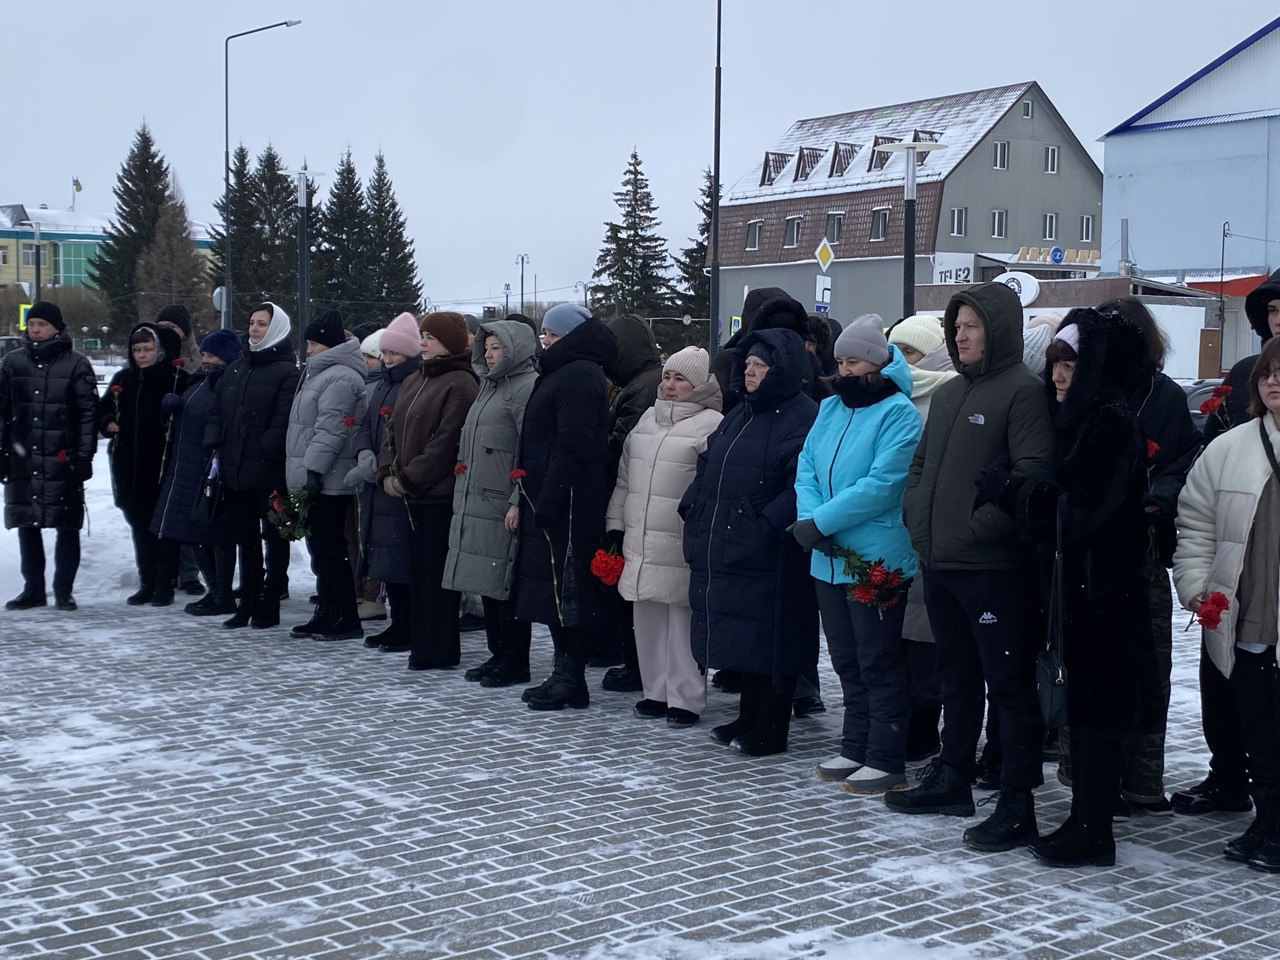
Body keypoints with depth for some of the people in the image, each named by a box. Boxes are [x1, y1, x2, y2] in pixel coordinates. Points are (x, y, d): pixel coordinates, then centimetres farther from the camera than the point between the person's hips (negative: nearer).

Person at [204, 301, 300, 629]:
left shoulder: (286, 372, -6)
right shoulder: (236, 369, 16)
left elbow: (284, 421, -14)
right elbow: (216, 411, 15)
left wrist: (263, 452, -19)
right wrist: (214, 446, 3)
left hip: (269, 471, -7)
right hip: (236, 470, 7)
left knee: (273, 537, 3)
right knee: (246, 538, 13)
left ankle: (269, 605, 10)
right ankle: (248, 603, 21)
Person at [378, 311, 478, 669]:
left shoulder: (460, 385, -12)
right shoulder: (413, 381, 16)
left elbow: (446, 442, -19)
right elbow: (393, 428, 18)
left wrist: (408, 478, -15)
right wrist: (388, 471, 3)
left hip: (441, 494, -9)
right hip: (413, 493, 9)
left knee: (437, 571, -3)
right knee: (418, 569, 12)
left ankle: (438, 650, 4)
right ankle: (420, 641, 20)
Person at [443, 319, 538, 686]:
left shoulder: (527, 387, -11)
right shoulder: (489, 386, 20)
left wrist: (518, 502, -21)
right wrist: (465, 495, 21)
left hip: (504, 507, -9)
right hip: (476, 502, 9)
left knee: (505, 586, -5)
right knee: (487, 584, 12)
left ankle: (515, 664, 3)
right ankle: (498, 654, 22)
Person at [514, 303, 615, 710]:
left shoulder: (579, 375, -13)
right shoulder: (563, 372, 20)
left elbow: (572, 447, -20)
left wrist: (547, 502, -21)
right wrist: (528, 500, 18)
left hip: (567, 505, -10)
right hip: (548, 503, 10)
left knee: (566, 591, -5)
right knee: (554, 590, 12)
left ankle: (571, 681, 1)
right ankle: (563, 676, 19)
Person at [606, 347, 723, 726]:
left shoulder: (711, 424, -6)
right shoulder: (647, 418, 18)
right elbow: (625, 478, 21)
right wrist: (615, 525, 17)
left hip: (681, 546, -7)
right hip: (640, 542, 7)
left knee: (683, 620, -2)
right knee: (647, 618, 11)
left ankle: (686, 698, 6)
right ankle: (656, 691, 22)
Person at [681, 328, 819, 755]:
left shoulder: (802, 418, -11)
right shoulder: (739, 415, 18)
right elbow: (708, 467, 24)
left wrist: (768, 524, -24)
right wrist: (692, 506, 12)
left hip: (769, 556, -9)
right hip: (728, 549, 9)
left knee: (770, 638, -1)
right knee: (743, 636, 15)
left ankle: (770, 730, 8)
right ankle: (749, 718, 27)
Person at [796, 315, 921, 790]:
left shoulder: (897, 413, -10)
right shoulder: (830, 409, 13)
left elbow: (882, 484, -20)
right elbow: (807, 467, 8)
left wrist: (820, 521, -20)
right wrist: (809, 516, -11)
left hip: (877, 559, -7)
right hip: (829, 559, 7)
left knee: (878, 662, -1)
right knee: (846, 661, 15)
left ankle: (885, 760, 7)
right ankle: (855, 748, 27)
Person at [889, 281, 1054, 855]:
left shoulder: (1023, 390, -9)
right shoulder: (948, 394, 18)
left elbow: (1032, 473, -19)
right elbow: (921, 463, 24)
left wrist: (980, 525, -19)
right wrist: (917, 519, 9)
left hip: (991, 566, -9)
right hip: (938, 565, 9)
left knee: (1009, 683, -2)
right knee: (957, 677, 19)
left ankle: (1017, 803, 2)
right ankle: (952, 778, 31)